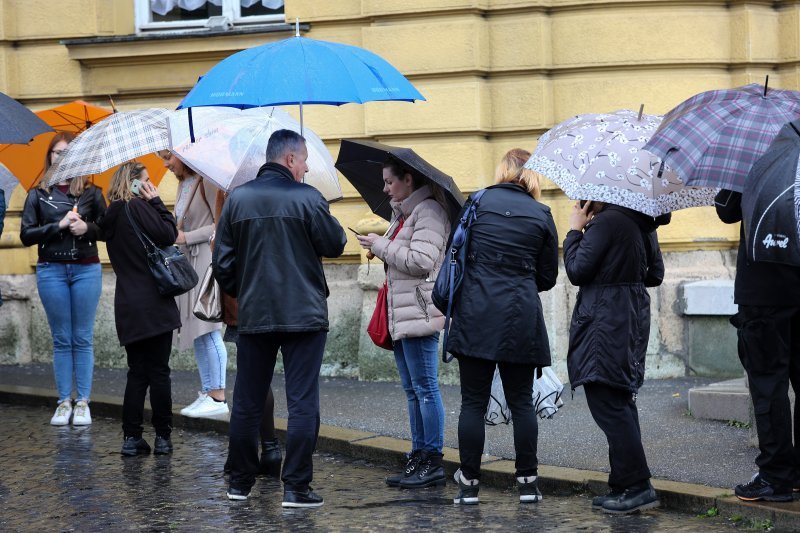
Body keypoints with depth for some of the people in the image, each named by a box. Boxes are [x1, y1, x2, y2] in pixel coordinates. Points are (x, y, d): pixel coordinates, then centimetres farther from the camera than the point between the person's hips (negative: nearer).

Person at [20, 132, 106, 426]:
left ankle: (83, 402, 6)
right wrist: (59, 226, -12)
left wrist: (88, 228, -15)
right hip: (51, 270, 0)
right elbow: (26, 234, -1)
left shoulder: (91, 193, 5)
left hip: (86, 269, 0)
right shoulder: (38, 195, 5)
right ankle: (63, 402, 8)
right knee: (61, 339, 4)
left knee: (83, 338, 2)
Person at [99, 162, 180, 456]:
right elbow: (168, 235, -14)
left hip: (128, 307, 7)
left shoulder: (112, 215, 12)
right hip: (153, 304, -7)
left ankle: (131, 437, 7)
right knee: (159, 371, 0)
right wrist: (156, 202, -4)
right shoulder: (137, 208, -11)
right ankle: (163, 436, 3)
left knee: (137, 372, 10)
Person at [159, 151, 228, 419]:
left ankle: (218, 397, -8)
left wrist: (187, 237, -13)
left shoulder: (207, 181, -12)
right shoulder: (183, 184, 16)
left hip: (207, 261, -9)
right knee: (195, 329, 8)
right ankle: (207, 392, 12)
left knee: (207, 329, -10)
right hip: (187, 262, 9)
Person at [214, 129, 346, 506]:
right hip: (304, 316, -4)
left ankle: (239, 483, 21)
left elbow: (222, 261, 4)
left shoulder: (237, 199, 2)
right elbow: (335, 245, -2)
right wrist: (324, 221, 17)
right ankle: (296, 487, -3)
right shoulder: (307, 198, -9)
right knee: (302, 404, -1)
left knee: (247, 402, 13)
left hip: (253, 316, 4)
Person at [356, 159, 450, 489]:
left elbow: (421, 261, -20)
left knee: (425, 388, -7)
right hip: (401, 314, 10)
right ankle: (418, 458, 16)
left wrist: (381, 246, -12)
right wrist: (381, 249, 10)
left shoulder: (428, 211, -11)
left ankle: (433, 463, -4)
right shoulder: (403, 213, 19)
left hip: (419, 313, -10)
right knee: (412, 391, 12)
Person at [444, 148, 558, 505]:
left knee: (473, 402, 3)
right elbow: (547, 278, 9)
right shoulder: (541, 215, 4)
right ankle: (528, 483, 9)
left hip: (475, 315, -1)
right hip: (521, 316, 1)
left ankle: (469, 484, 4)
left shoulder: (478, 203, 3)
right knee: (521, 402, 8)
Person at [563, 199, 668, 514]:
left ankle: (637, 486, -9)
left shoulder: (606, 222, -16)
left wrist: (574, 229, -3)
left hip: (606, 322, -9)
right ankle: (626, 487, 16)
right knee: (621, 403, 13)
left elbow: (577, 271, -14)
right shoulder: (643, 223, 10)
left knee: (608, 405, -6)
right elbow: (654, 275, 16)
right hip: (633, 319, 9)